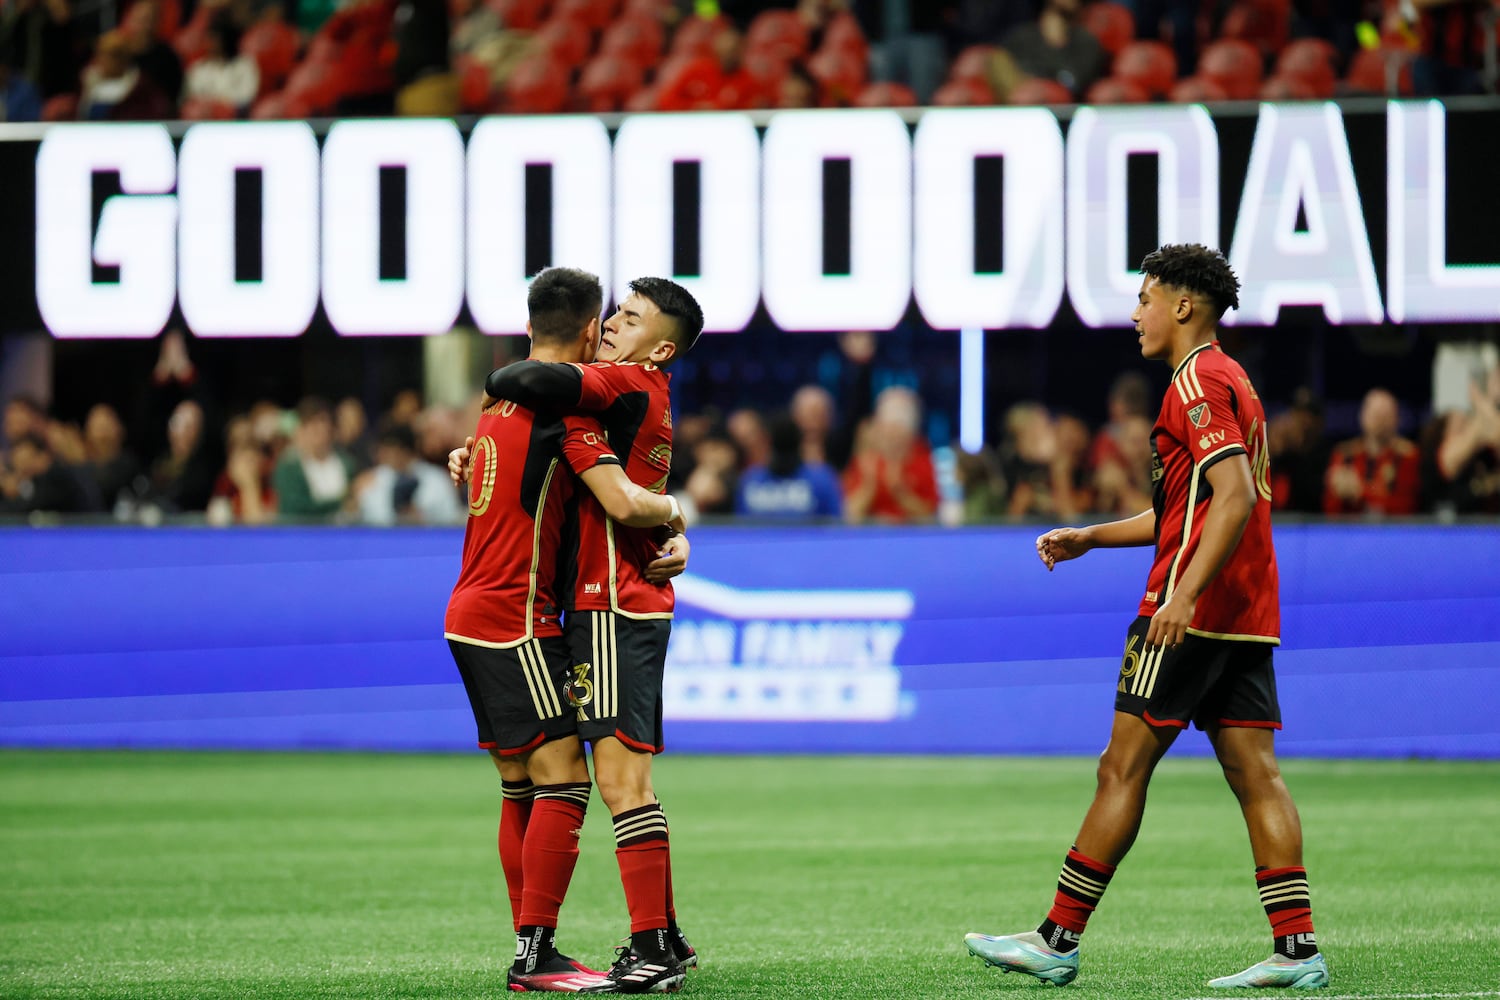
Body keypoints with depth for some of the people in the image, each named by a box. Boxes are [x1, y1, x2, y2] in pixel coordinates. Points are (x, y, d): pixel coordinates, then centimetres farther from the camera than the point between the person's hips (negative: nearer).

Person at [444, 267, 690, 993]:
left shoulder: (499, 402, 15)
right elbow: (623, 503, -22)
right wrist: (672, 510, -3)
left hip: (471, 614, 10)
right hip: (515, 617, -10)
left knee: (522, 788, 11)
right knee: (563, 778, -11)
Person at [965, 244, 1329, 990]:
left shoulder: (1200, 383, -10)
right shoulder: (1227, 381, 21)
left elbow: (1235, 497, -23)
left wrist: (1184, 594, -29)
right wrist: (1090, 537, 28)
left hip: (1191, 614, -10)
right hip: (1247, 618, 10)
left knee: (1122, 769, -4)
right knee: (1256, 777, 3)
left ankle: (1059, 939, 0)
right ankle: (1297, 950, -5)